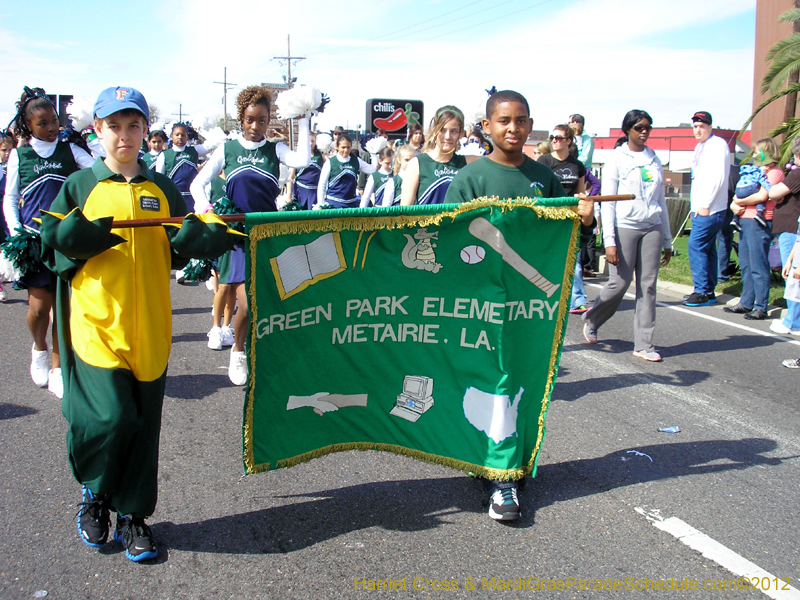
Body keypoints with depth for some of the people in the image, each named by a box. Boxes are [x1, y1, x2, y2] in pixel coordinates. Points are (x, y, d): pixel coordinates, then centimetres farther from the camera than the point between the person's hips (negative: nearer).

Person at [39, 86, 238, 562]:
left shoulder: (162, 189, 12)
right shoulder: (80, 186, 6)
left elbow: (180, 247, 11)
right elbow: (52, 246, 5)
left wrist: (207, 234, -9)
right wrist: (76, 238, -16)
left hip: (149, 326, 3)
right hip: (97, 322, -2)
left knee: (144, 424, 7)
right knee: (110, 416, -12)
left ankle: (133, 514, 23)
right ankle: (94, 493, 18)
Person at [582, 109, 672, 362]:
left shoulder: (654, 159, 14)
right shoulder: (618, 158, 0)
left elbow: (661, 201, 17)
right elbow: (607, 202, -5)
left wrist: (667, 241, 14)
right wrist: (609, 241, -13)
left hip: (652, 228, 4)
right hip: (625, 226, -4)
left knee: (648, 285, 1)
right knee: (619, 283, -4)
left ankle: (643, 344, 6)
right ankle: (591, 320, 23)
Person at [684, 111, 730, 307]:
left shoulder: (718, 145, -10)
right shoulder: (700, 147, 18)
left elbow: (718, 177, -18)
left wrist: (705, 205, -19)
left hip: (710, 209, -9)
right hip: (701, 208, 9)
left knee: (696, 246, -12)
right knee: (707, 249, 10)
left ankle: (702, 292, -8)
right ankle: (709, 291, 16)